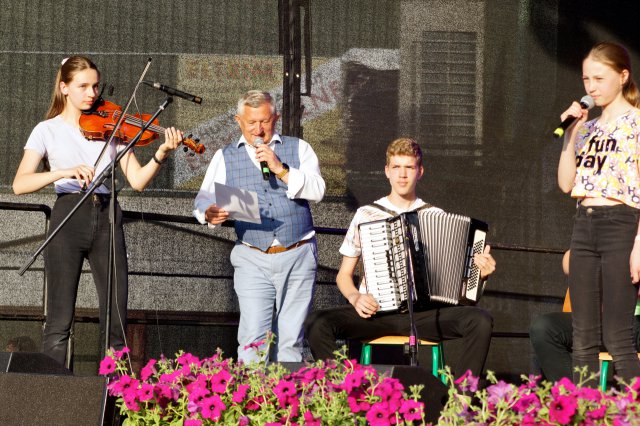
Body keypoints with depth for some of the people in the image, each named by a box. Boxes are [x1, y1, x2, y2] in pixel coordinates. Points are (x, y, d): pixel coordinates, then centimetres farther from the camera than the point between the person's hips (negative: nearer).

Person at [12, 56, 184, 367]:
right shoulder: (48, 131, 5)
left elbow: (138, 180, 4)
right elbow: (20, 184, -8)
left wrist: (161, 154, -13)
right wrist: (64, 172, -22)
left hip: (107, 221, 3)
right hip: (68, 220, -3)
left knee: (116, 323, -1)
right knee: (59, 323, -6)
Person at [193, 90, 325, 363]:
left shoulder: (298, 149, 11)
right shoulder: (225, 157, 13)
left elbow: (317, 191, -2)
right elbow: (204, 198, 3)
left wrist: (280, 169, -12)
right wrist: (209, 213, -20)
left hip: (297, 257, 0)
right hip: (252, 259, 0)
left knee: (290, 340, 1)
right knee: (253, 339, -13)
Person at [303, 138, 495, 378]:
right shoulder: (366, 216, 12)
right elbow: (343, 275, 16)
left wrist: (479, 273, -6)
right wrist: (355, 297, -7)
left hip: (424, 314, 0)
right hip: (375, 313, 0)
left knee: (481, 321, -27)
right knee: (316, 324, -28)